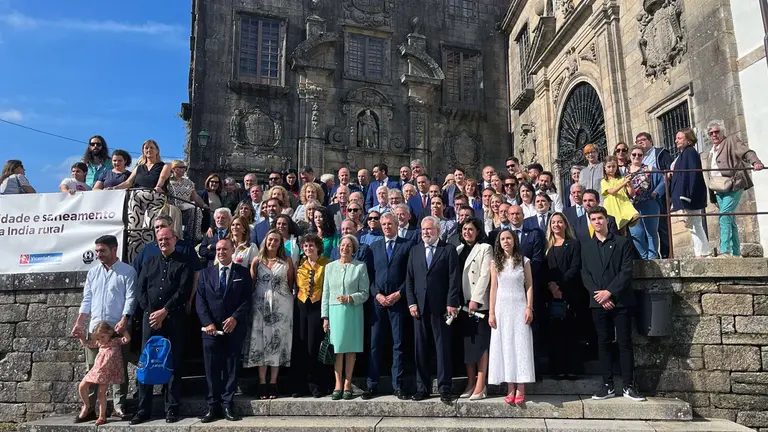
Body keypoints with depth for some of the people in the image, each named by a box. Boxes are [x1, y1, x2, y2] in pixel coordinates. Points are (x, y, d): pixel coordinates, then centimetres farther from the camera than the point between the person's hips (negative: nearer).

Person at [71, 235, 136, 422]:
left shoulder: (127, 271, -1)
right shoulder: (93, 273, 14)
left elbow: (130, 298, -8)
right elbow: (87, 300, 14)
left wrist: (124, 321, -19)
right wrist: (79, 323, 6)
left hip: (118, 328, -5)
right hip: (95, 328, 5)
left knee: (119, 368, 1)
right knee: (92, 369, 7)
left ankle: (118, 406, 7)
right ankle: (89, 407, 13)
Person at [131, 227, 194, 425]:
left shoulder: (183, 263, 4)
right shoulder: (149, 263, 16)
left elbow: (184, 291, -7)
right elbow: (140, 289, 8)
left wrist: (165, 311, -12)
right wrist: (150, 312, -5)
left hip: (174, 318, -3)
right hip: (150, 317, 3)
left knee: (174, 363, 1)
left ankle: (172, 409, 8)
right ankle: (143, 409, 12)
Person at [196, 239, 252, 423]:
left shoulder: (243, 272, 6)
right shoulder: (206, 273, 11)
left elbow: (247, 300, 0)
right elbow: (200, 301, 4)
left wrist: (235, 318, -13)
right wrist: (207, 322, -8)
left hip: (235, 328, -1)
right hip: (211, 328, 1)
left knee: (231, 367, 4)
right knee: (212, 369, 3)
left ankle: (228, 405, 11)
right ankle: (213, 406, 11)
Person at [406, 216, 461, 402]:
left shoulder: (449, 250, 2)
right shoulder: (415, 250, 13)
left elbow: (454, 279, -4)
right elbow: (409, 279, 10)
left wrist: (451, 303, -11)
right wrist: (411, 303, 1)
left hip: (441, 307, -3)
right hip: (419, 307, 4)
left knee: (443, 347, 2)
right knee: (420, 348, 7)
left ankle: (444, 388, 10)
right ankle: (422, 388, 17)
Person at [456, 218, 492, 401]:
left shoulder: (485, 248, -1)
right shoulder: (459, 249, 15)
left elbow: (485, 275, -10)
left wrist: (475, 299, -17)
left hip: (479, 303, -5)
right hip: (463, 303, 5)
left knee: (480, 343, -3)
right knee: (467, 343, 8)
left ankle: (480, 386, 2)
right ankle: (470, 383, 16)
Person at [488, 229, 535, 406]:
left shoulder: (524, 261, 2)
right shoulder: (495, 263, 6)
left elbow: (529, 286, 1)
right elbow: (493, 288, 5)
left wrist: (529, 308, -9)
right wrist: (491, 312, 0)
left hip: (519, 307, -2)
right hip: (501, 308, 2)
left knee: (520, 346, -3)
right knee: (504, 346, 2)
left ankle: (520, 390, 0)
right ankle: (510, 389, 7)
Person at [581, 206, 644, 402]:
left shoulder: (622, 242, 4)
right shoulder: (586, 246, 12)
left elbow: (626, 271, -5)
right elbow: (585, 274, 5)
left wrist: (609, 292, -13)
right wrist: (598, 294, -8)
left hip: (620, 301, -2)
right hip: (598, 302, 2)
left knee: (625, 343, 0)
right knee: (604, 343, 5)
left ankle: (628, 386, 7)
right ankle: (607, 386, 10)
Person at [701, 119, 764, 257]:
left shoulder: (732, 141, 6)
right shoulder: (709, 154, 21)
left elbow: (746, 152, -12)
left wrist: (756, 162, -34)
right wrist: (713, 198, 17)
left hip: (733, 187, -6)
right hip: (719, 191, 6)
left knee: (724, 215, -20)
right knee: (730, 220, 8)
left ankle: (725, 251, -24)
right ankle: (736, 253, 11)